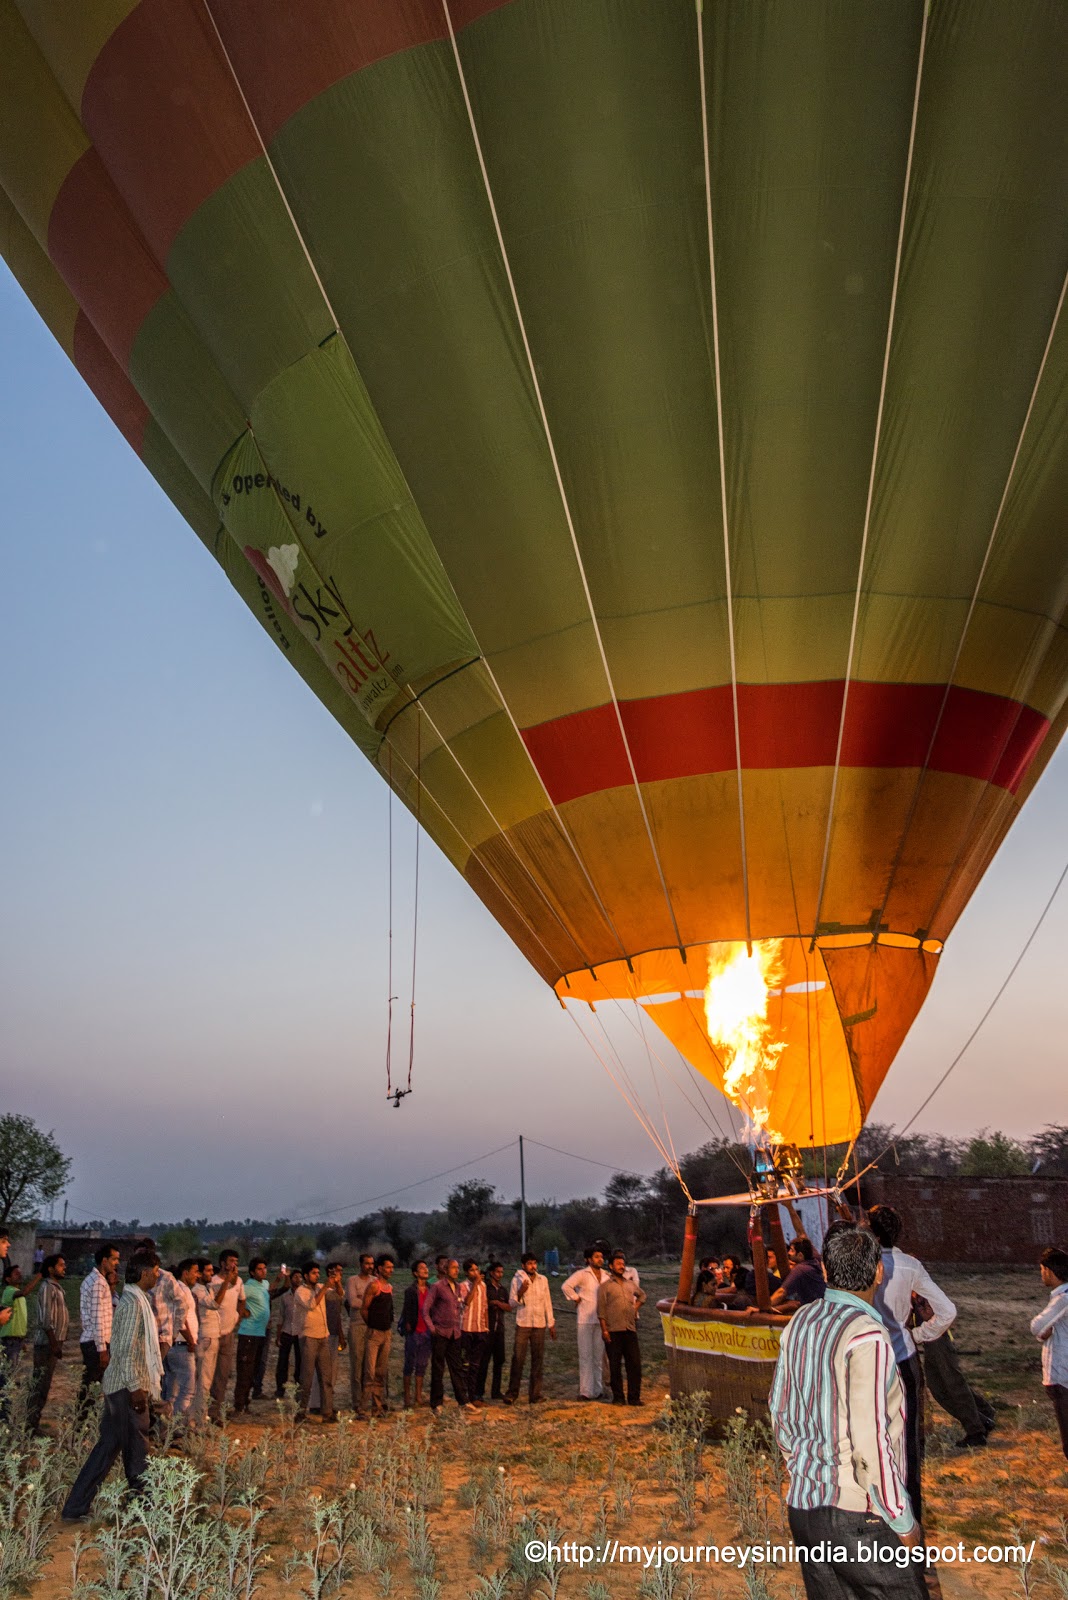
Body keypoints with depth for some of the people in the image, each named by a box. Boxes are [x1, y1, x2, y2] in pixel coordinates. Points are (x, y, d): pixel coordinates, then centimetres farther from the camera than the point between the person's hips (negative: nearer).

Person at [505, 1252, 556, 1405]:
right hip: (522, 1324, -3)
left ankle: (535, 1394, 11)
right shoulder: (517, 1280, 0)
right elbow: (512, 1303, 0)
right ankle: (512, 1393, 1)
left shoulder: (543, 1280, 8)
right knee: (518, 1359, -6)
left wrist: (551, 1323, 11)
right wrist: (520, 1293, -19)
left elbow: (547, 1302, 13)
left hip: (539, 1325, 3)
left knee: (538, 1360, 4)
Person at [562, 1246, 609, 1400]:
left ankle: (597, 1389, 18)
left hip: (601, 1320, 5)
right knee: (586, 1355, -3)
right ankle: (586, 1391, 0)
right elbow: (566, 1286, -15)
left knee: (598, 1355, 10)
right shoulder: (582, 1274, -5)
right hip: (585, 1319, -5)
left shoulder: (606, 1276, 10)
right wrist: (576, 1299, -9)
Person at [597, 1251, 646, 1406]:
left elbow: (642, 1295, 35)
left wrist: (636, 1307, 17)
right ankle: (618, 1397, 10)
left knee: (635, 1364, 2)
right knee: (615, 1366, 1)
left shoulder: (629, 1284, 16)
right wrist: (604, 1330, -11)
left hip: (630, 1329, 4)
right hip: (614, 1331, -4)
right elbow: (601, 1310, -4)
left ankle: (634, 1397, 10)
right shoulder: (605, 1286, 1)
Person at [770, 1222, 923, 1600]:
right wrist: (904, 1523, -9)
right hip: (856, 1514, -7)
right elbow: (870, 1441, -20)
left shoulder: (799, 1323, 4)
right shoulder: (867, 1336, -19)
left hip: (802, 1508, 7)